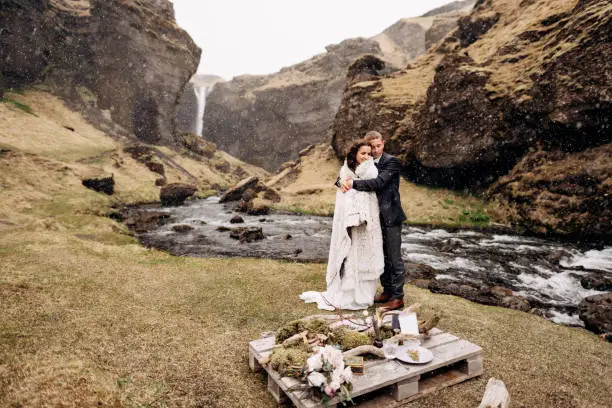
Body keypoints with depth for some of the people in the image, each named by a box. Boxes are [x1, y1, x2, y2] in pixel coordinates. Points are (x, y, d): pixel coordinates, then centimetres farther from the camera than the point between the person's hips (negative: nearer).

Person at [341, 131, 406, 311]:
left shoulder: (392, 162, -10)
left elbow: (379, 183, -24)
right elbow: (346, 174, 6)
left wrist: (353, 183, -25)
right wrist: (344, 180, -18)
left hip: (391, 216, -6)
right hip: (376, 216, 7)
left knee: (394, 257, 1)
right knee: (382, 257, 16)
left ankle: (398, 297, 11)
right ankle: (387, 291, 29)